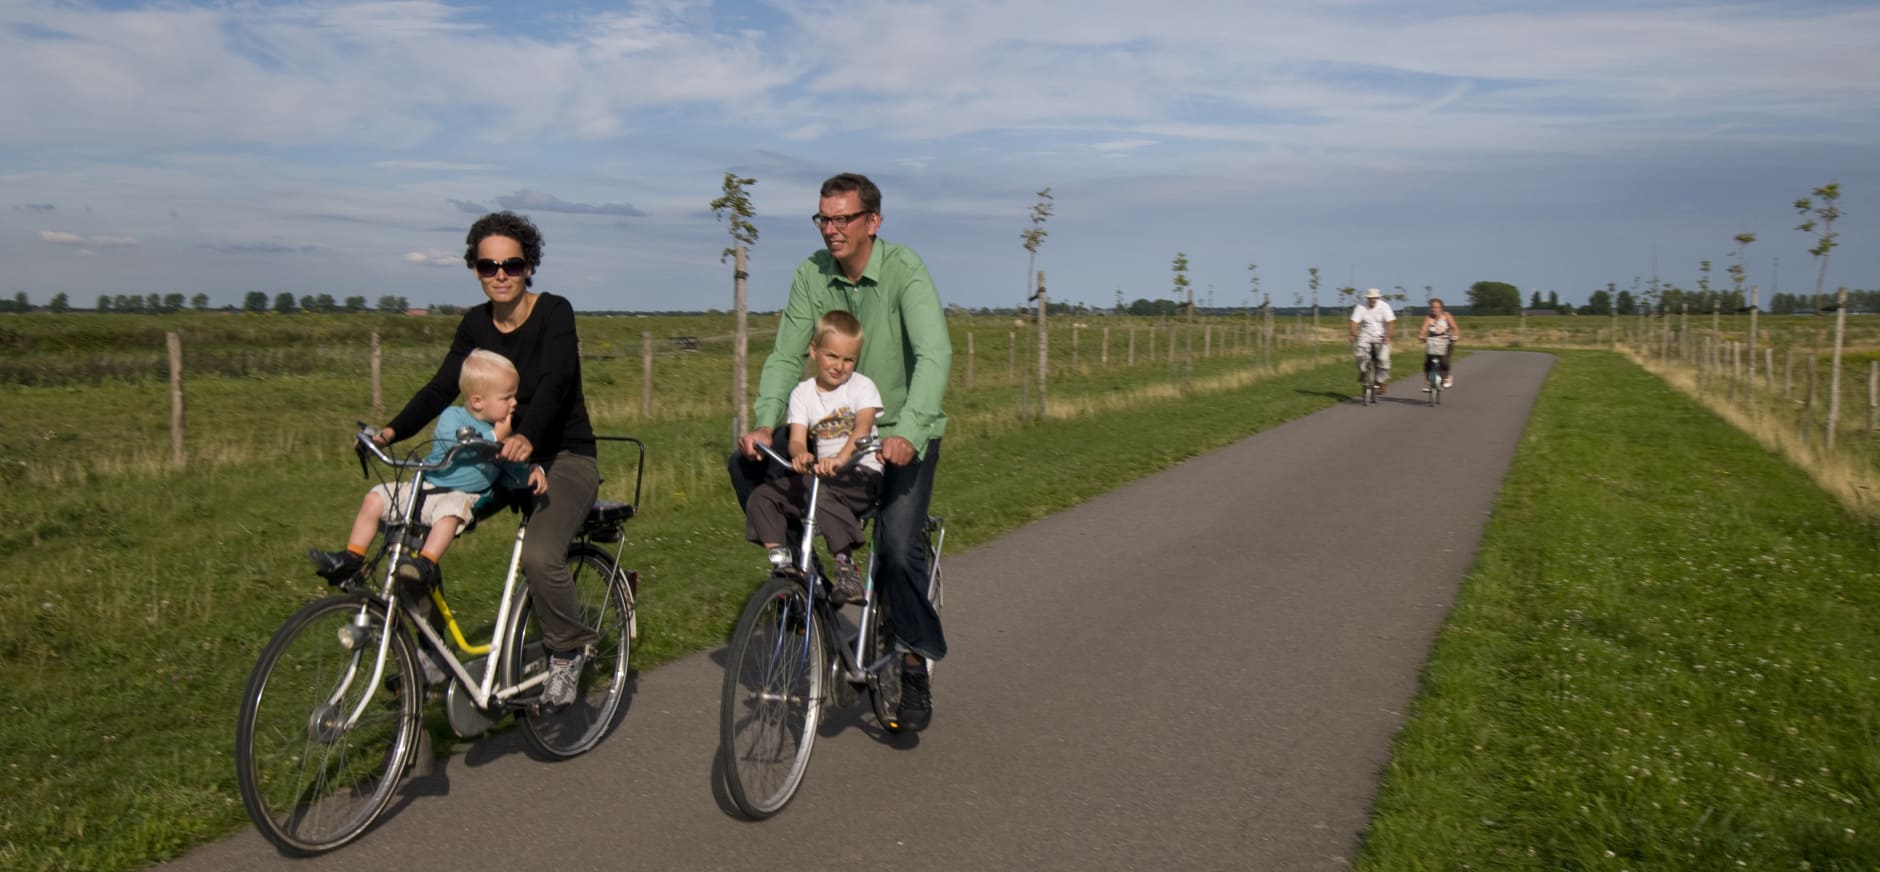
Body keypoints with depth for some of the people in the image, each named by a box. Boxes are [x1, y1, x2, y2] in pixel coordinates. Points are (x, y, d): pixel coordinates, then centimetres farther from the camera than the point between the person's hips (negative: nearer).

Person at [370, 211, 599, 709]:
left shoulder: (554, 312, -12)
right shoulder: (476, 324, 5)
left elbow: (553, 383, -27)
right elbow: (442, 387, -2)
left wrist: (526, 437, -45)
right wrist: (393, 431, -18)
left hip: (563, 458, -6)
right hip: (502, 457, 6)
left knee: (539, 556, -30)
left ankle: (569, 649, -2)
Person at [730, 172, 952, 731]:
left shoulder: (905, 270, -18)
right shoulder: (811, 274, -5)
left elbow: (935, 354, -29)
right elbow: (786, 355, -7)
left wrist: (908, 432, -44)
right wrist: (764, 424, -25)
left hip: (903, 432, -4)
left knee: (899, 543, -18)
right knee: (747, 462, -13)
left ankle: (915, 666, 3)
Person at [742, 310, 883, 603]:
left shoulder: (862, 386, -3)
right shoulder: (803, 393, 6)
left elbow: (863, 427, -22)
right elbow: (797, 438, -7)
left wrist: (841, 458, -42)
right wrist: (800, 455, -34)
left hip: (861, 474, -5)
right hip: (822, 472, 5)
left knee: (824, 494, -36)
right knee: (761, 497, -11)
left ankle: (847, 567, -27)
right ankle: (781, 564, -8)